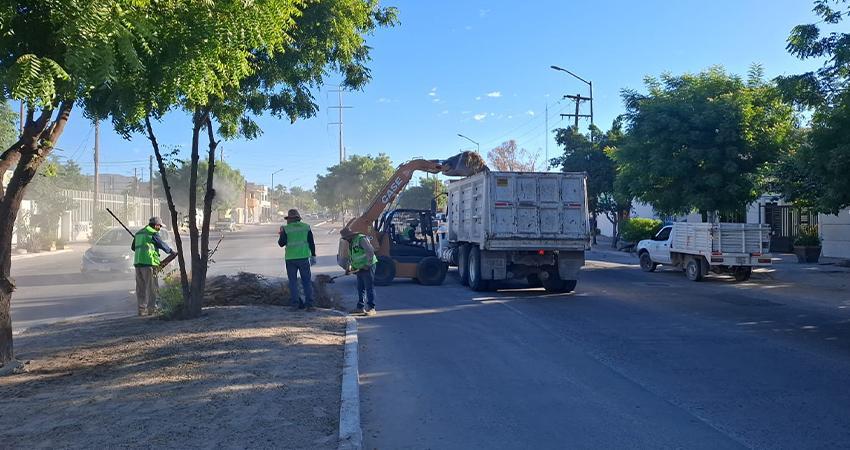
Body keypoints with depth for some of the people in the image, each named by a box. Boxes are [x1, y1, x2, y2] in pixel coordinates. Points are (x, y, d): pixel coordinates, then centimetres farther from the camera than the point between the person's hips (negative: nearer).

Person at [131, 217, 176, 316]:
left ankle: (142, 309, 11)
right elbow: (162, 245, -1)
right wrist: (171, 251, 14)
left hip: (137, 262, 8)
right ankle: (151, 309, -3)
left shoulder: (139, 233, 20)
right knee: (152, 287, -3)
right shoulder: (153, 233, -5)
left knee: (141, 287, 10)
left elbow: (133, 247, 28)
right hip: (148, 262, -8)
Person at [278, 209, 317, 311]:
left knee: (293, 281, 9)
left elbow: (281, 243, -2)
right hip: (304, 257, 1)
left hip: (291, 258, -1)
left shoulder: (286, 229, -5)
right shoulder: (306, 227, 3)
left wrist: (281, 234, 16)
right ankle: (309, 304, 3)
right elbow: (311, 242, 4)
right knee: (307, 281, 7)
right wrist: (313, 255, 12)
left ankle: (295, 304, 6)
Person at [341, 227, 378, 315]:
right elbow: (351, 257, 24)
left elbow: (371, 250, -22)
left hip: (367, 267, -10)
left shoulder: (361, 239, -14)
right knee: (360, 288, 13)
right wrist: (349, 267, 12)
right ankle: (360, 307, 21)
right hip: (359, 268, 10)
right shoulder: (351, 243, 17)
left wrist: (368, 264, -20)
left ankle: (371, 308, -5)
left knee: (369, 288, -7)